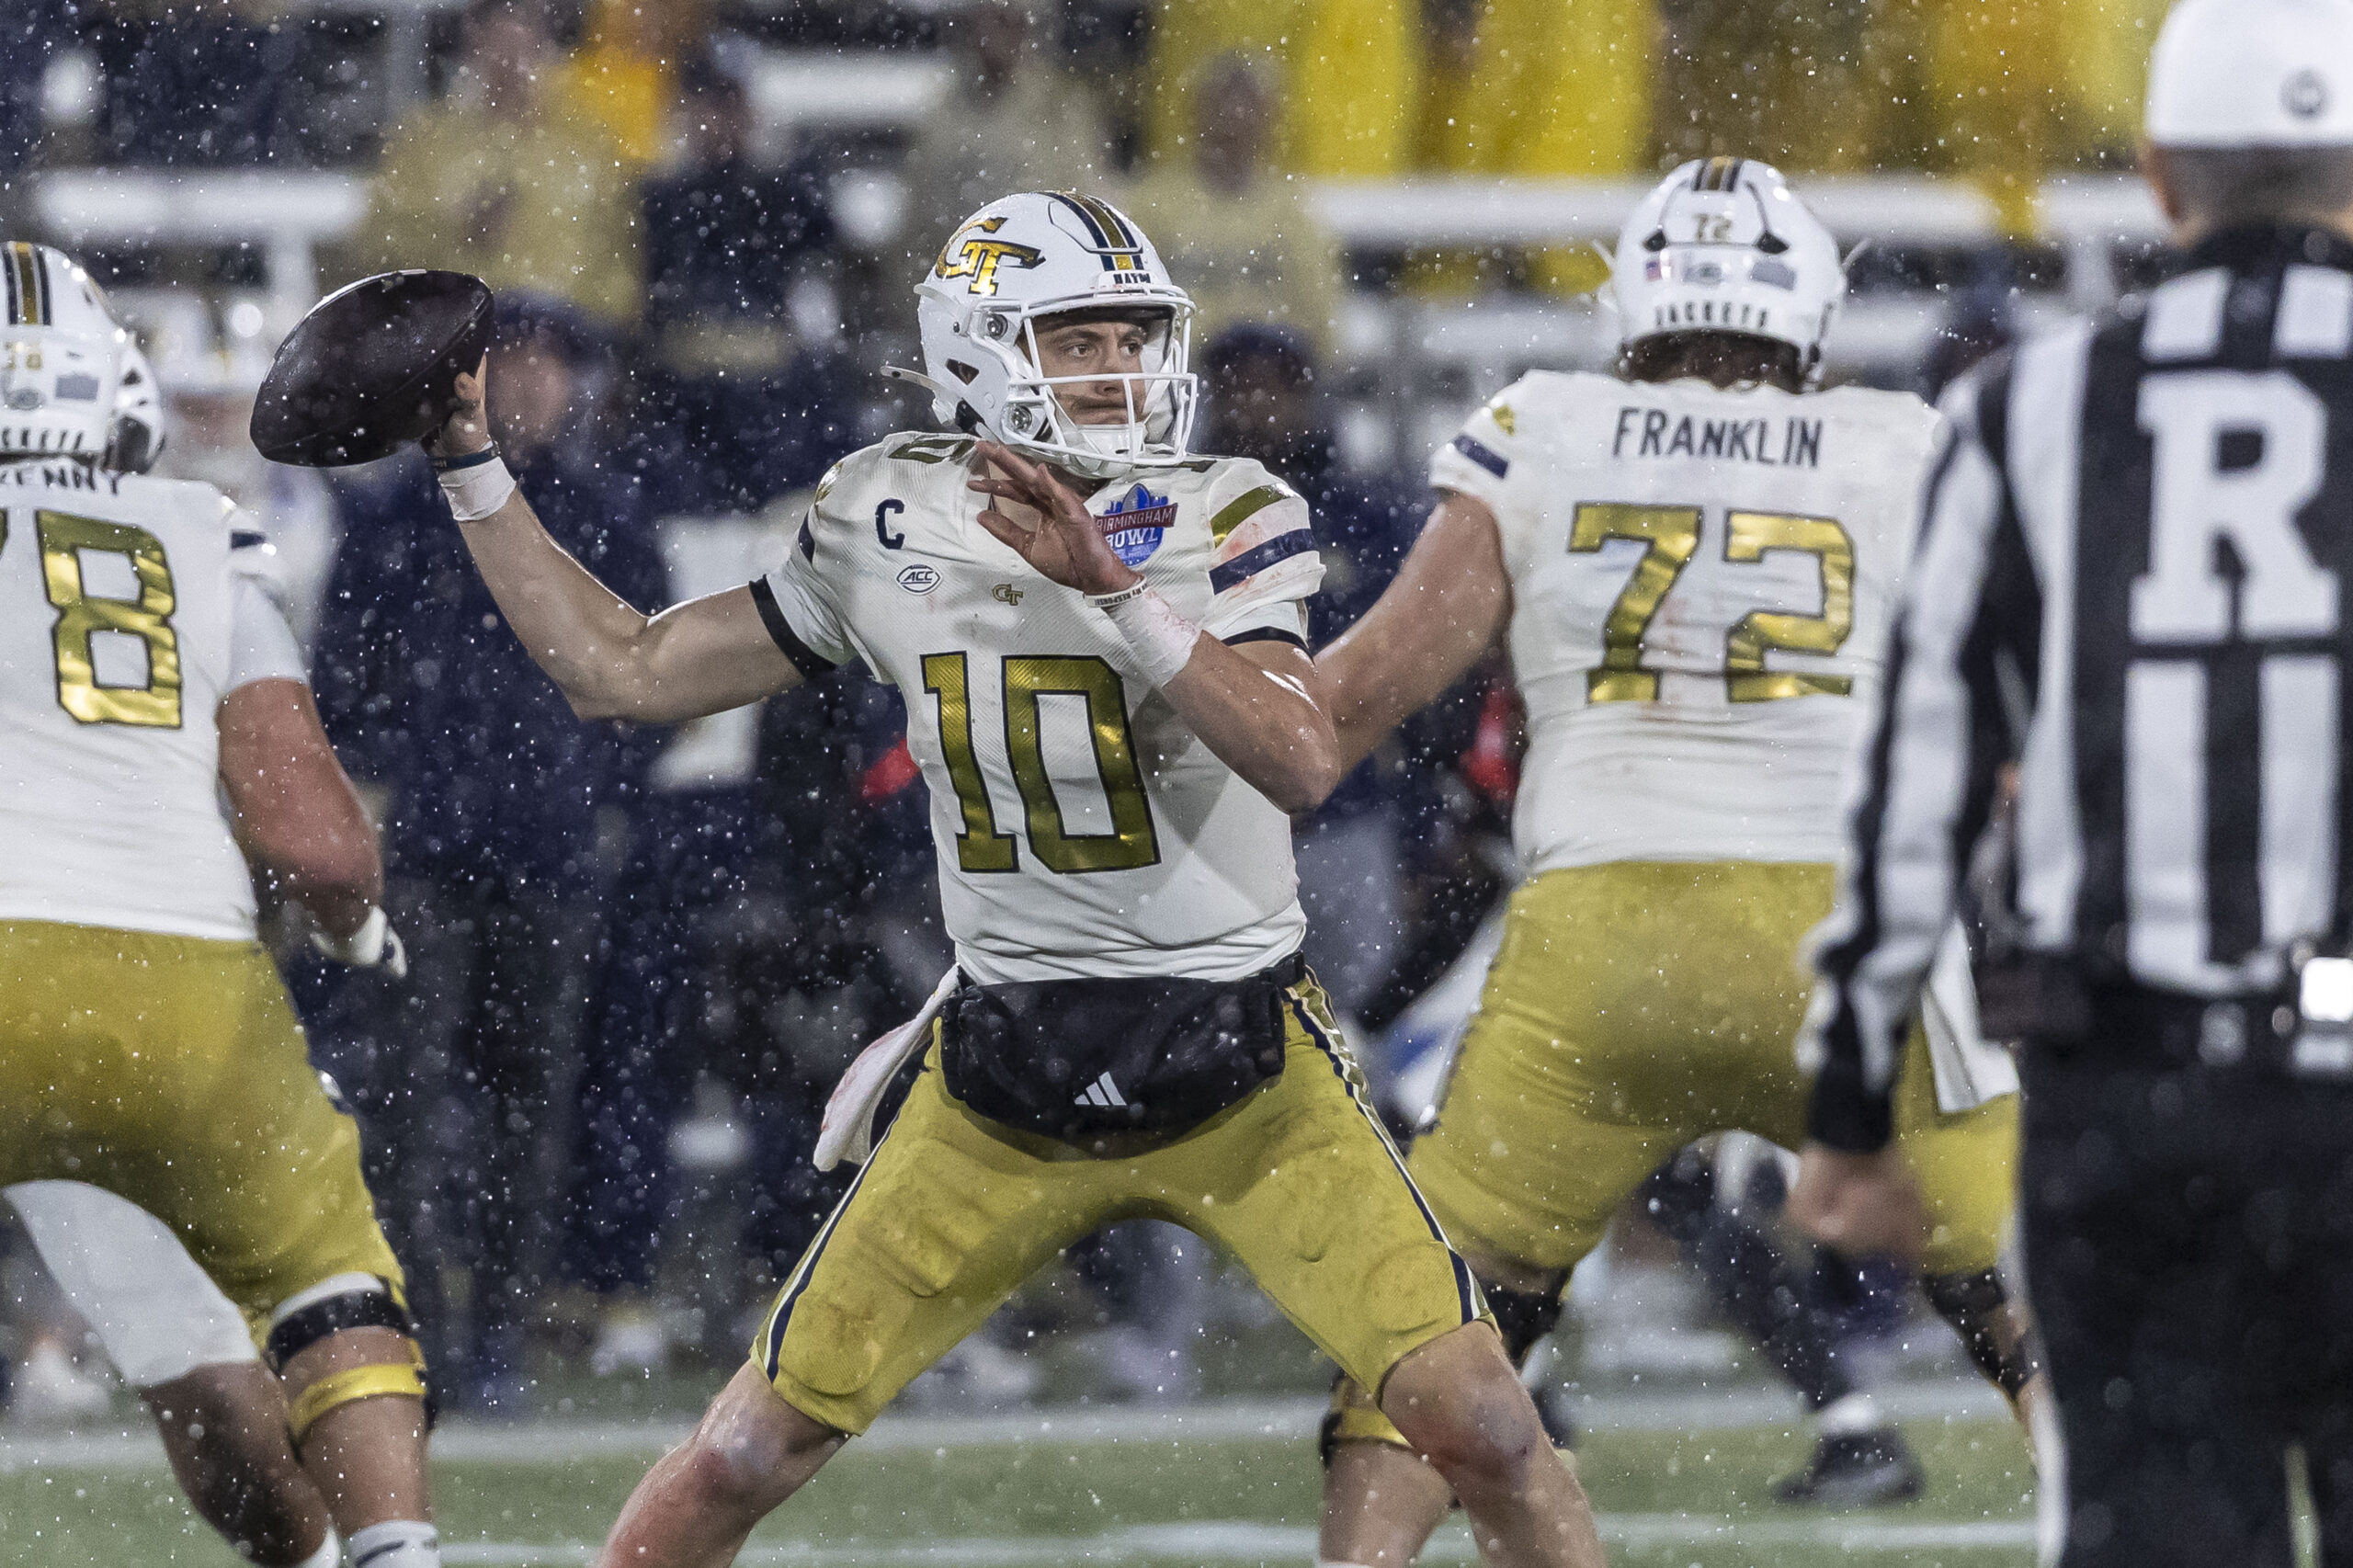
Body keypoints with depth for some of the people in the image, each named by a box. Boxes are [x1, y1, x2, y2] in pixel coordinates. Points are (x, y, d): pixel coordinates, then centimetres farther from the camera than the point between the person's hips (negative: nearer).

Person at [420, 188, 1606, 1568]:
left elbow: (1301, 763, -27)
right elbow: (624, 674, 11)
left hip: (1243, 1069, -2)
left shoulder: (1224, 524, -10)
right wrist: (472, 468, 7)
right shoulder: (887, 532, 1)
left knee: (1475, 1421, -14)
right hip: (1005, 1077, 2)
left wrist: (1111, 586, -35)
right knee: (755, 1450, 1)